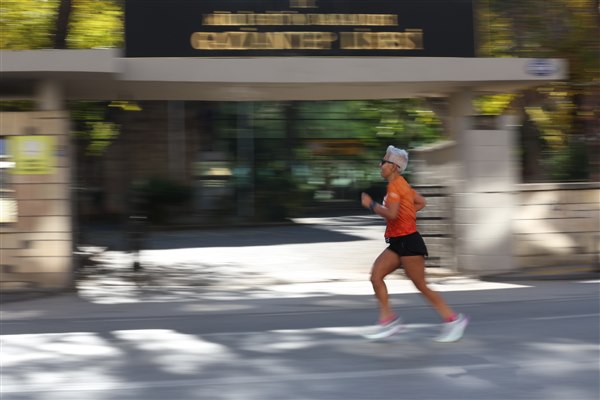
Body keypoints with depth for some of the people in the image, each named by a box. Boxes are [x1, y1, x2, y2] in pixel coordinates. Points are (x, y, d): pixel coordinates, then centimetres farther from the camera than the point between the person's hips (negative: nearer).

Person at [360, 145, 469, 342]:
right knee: (376, 276, 1)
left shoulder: (395, 185, -16)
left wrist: (371, 204, -14)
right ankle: (387, 319, 3)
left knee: (421, 286, -3)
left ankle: (453, 320, 6)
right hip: (398, 243, 10)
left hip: (407, 242, -10)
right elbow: (421, 202, 24)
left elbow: (391, 214, -26)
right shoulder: (401, 184, 14)